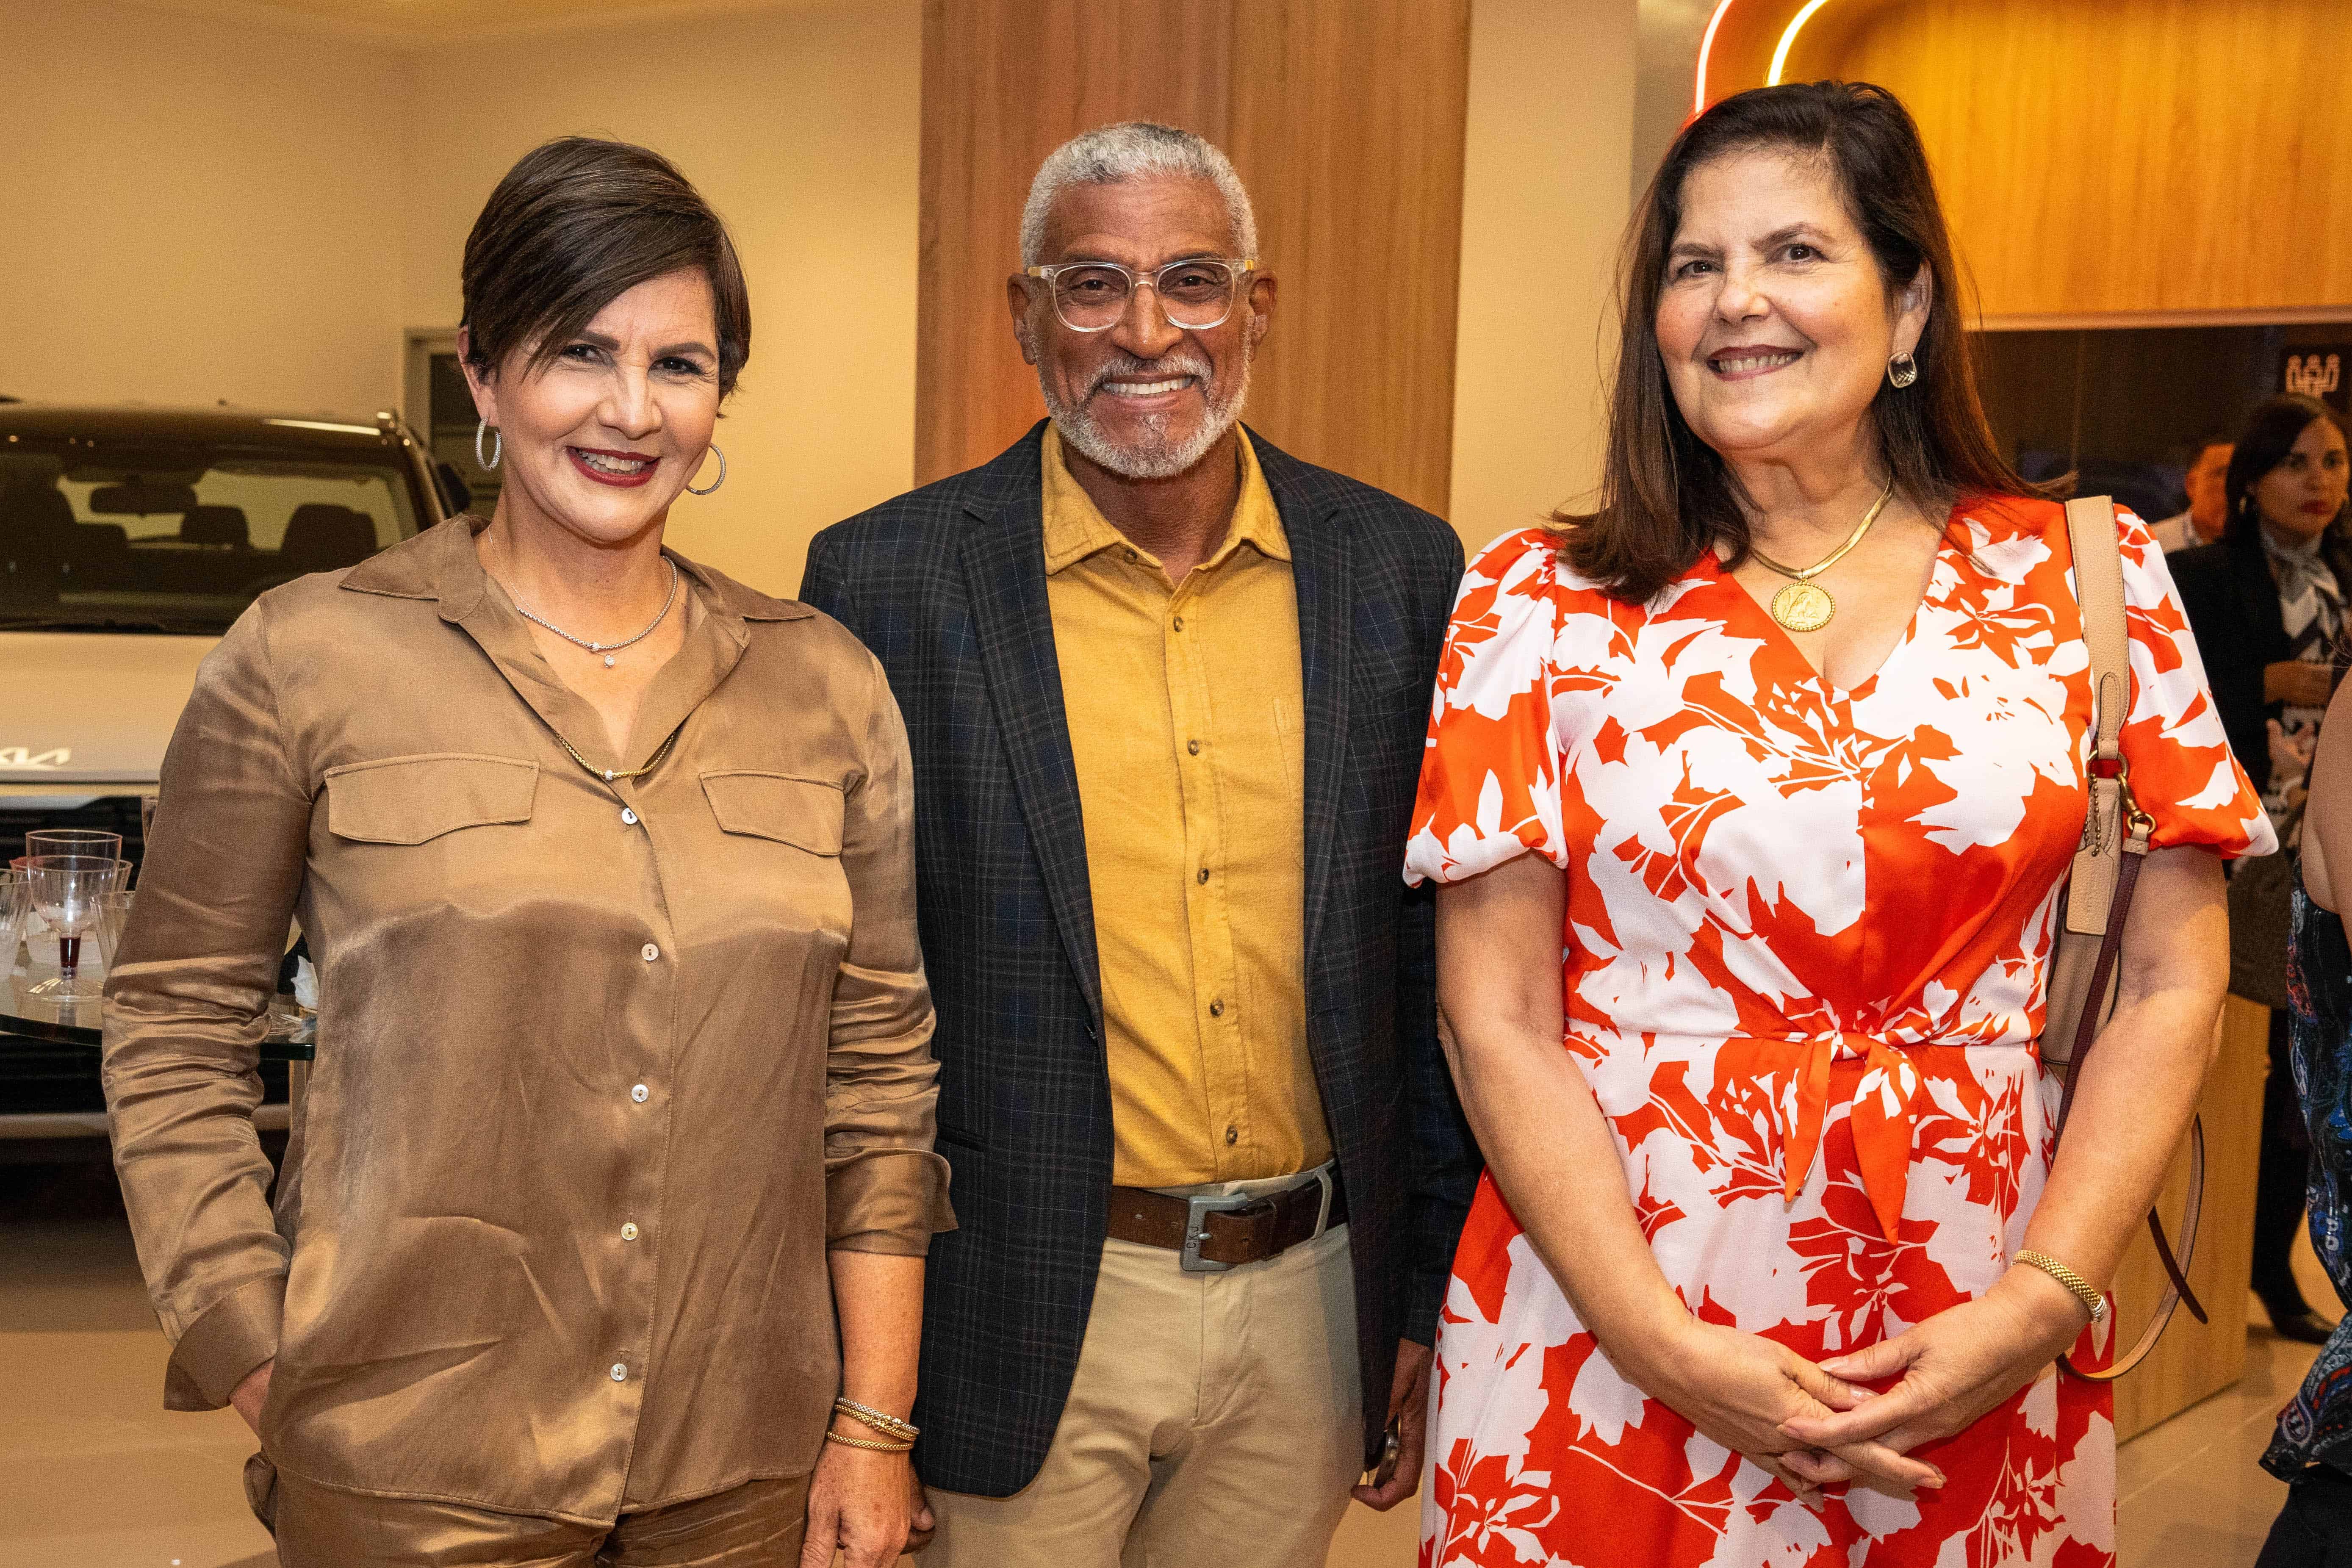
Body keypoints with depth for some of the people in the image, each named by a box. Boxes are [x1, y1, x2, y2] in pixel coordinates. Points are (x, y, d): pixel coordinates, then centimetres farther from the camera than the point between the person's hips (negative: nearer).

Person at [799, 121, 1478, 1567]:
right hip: (1035, 1323, -2)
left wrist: (1437, 1297, 7)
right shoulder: (889, 584, -7)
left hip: (1315, 1305, 3)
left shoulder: (1404, 573, 0)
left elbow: (1447, 971, 6)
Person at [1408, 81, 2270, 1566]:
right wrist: (1669, 1349, -12)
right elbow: (1500, 1020, -4)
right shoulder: (1541, 603, -3)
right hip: (1608, 1336, -1)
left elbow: (2172, 982, 2)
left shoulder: (2091, 580, 1)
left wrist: (2043, 1303, -9)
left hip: (1972, 1361, 1)